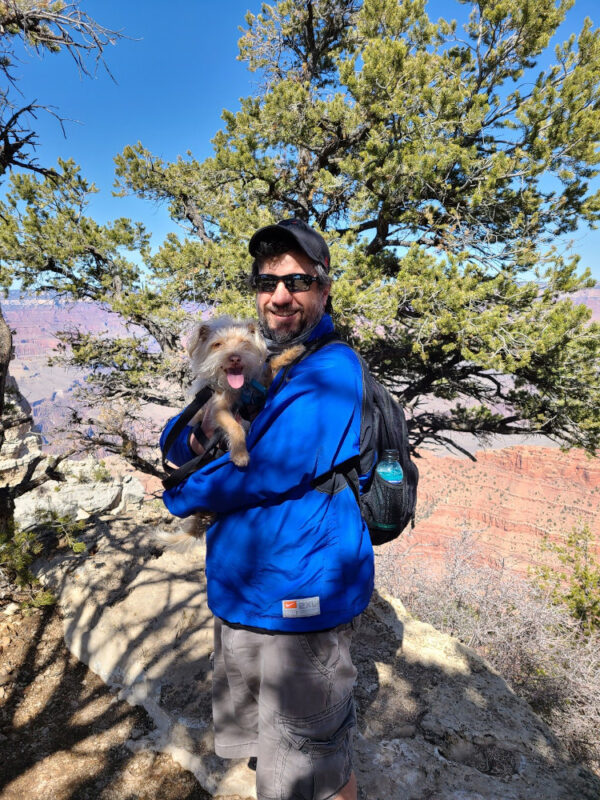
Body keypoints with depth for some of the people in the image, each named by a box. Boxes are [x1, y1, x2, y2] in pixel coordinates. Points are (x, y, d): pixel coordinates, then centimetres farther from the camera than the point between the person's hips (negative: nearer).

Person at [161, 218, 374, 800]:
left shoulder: (332, 370, -19)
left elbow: (265, 472, -26)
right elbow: (176, 440, 8)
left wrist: (181, 491, -7)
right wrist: (200, 434, -17)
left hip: (302, 603, -8)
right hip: (238, 595, 8)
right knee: (258, 747, 29)